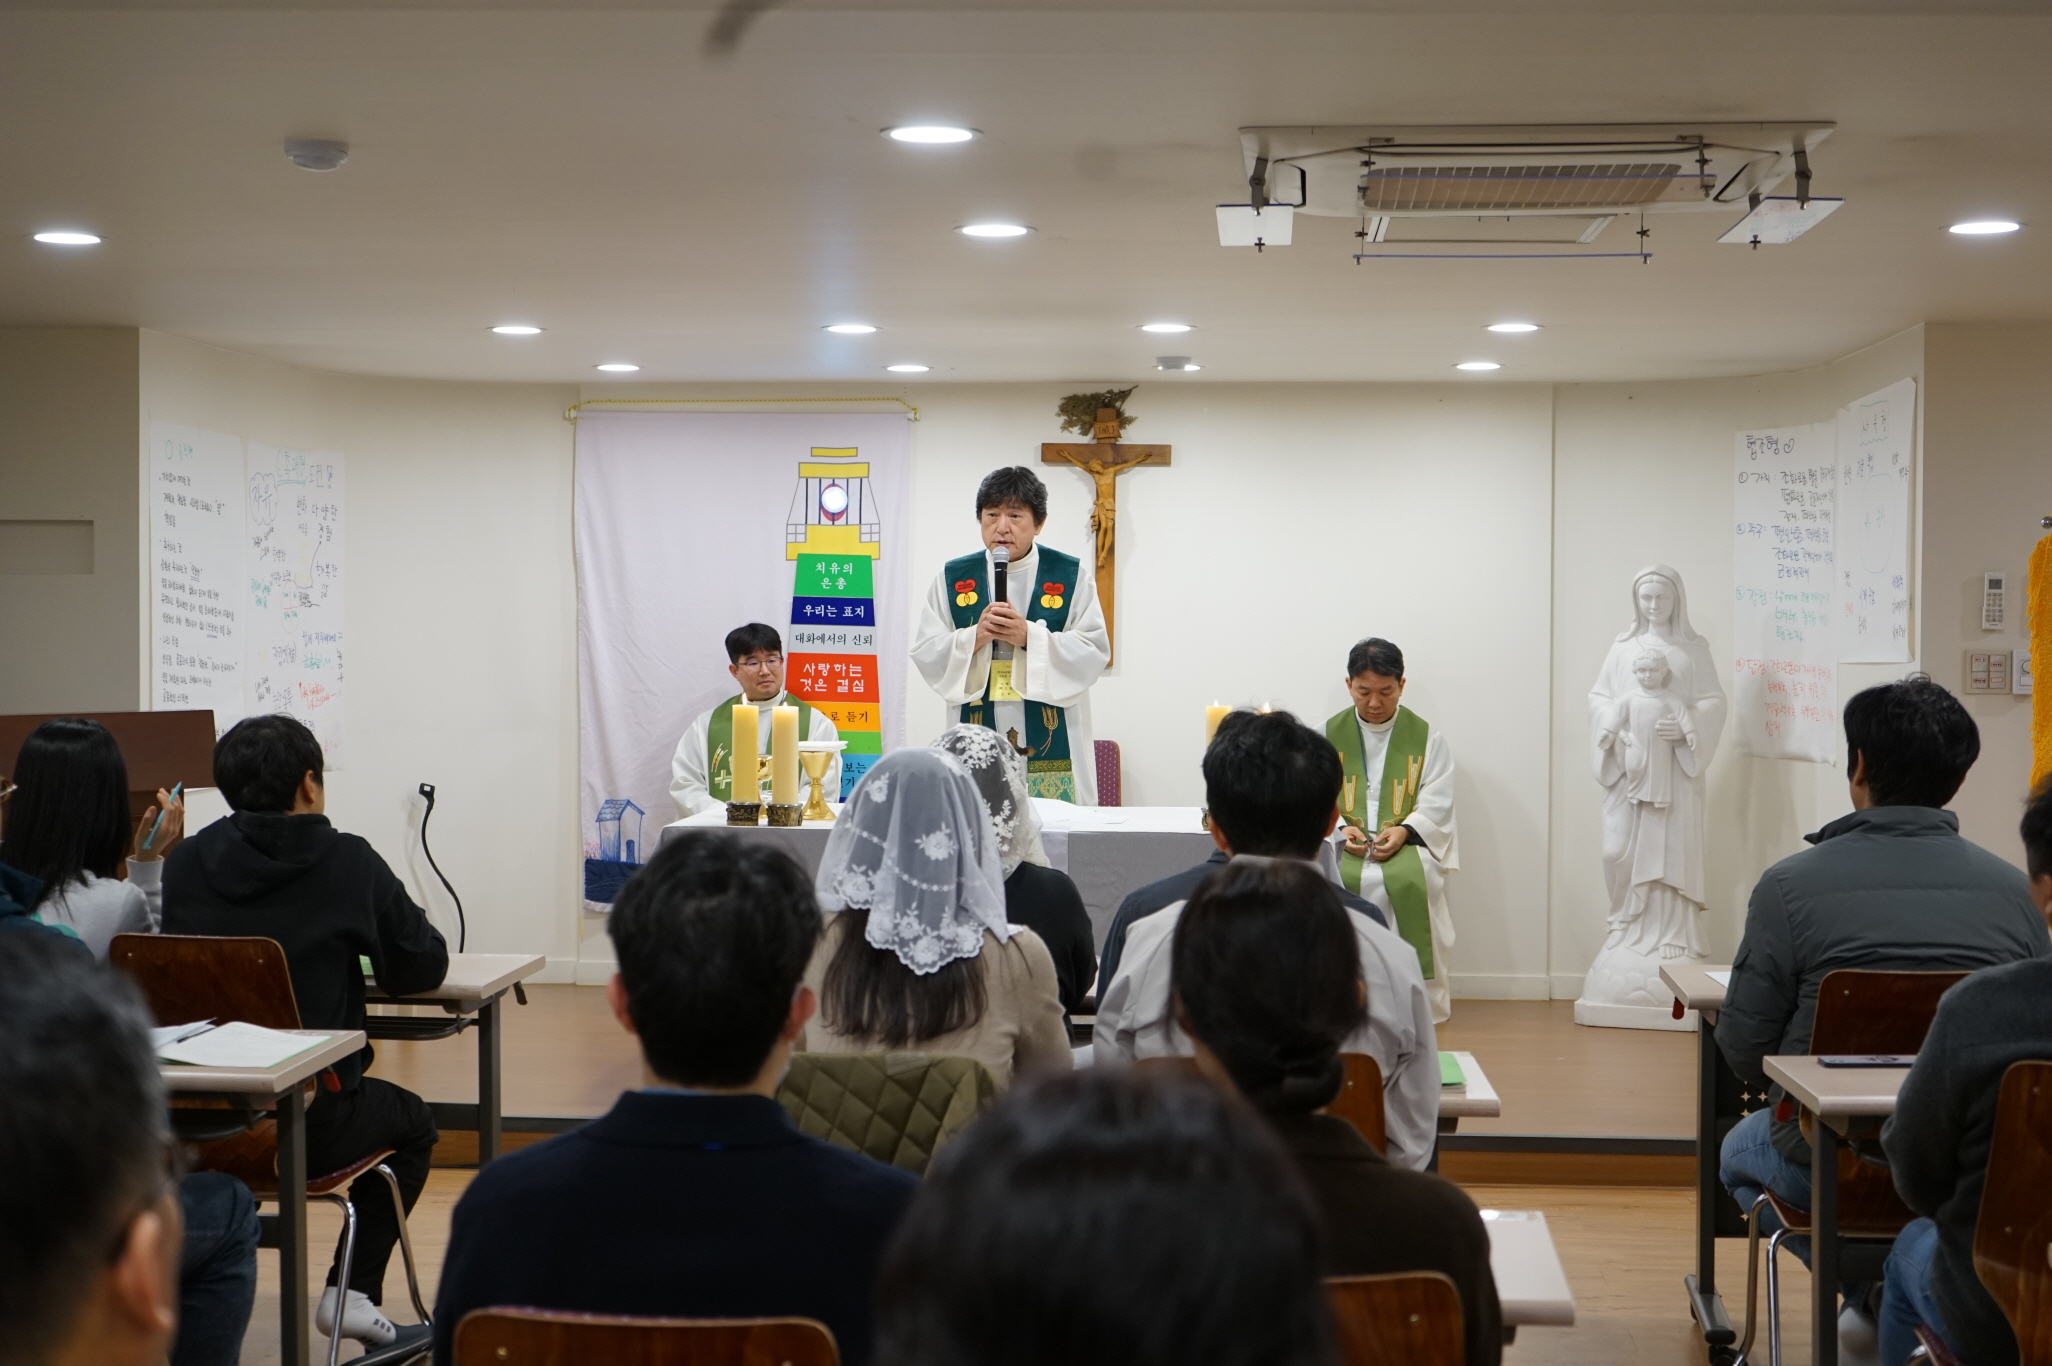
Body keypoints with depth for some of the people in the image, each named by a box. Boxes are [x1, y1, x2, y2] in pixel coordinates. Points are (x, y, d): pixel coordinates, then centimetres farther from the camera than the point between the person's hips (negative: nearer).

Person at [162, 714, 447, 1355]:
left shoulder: (183, 863, 0)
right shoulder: (348, 862, -9)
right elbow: (423, 968, -1)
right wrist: (359, 942, 20)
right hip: (308, 1126, -4)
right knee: (412, 1123, 28)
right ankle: (352, 1291, 19)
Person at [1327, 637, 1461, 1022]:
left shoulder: (1426, 737, 9)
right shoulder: (1328, 737, 12)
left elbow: (1437, 805, 2)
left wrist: (1403, 830, -17)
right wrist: (1339, 831, -15)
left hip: (1409, 843, -1)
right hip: (1343, 845, 1)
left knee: (1409, 879, -34)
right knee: (1336, 879, -33)